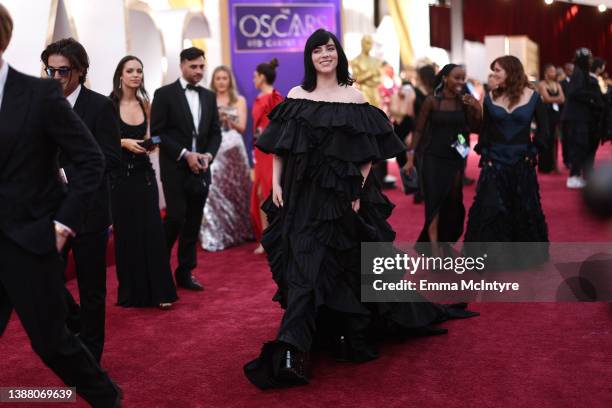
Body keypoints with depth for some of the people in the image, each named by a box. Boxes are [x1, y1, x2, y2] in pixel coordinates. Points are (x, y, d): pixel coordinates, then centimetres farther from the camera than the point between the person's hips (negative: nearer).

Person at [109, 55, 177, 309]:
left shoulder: (144, 103, 8)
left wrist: (150, 143, -3)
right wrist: (124, 142, -19)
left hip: (144, 173, 4)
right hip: (120, 174, -3)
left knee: (152, 230, -3)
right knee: (126, 232, 3)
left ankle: (158, 291, 2)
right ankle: (131, 292, 15)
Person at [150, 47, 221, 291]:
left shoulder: (209, 96, 13)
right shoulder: (164, 94, -3)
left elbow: (215, 132, 14)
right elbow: (157, 132, -8)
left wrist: (208, 155, -5)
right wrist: (185, 154, -15)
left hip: (201, 170, 5)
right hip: (175, 169, -5)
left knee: (193, 223, 6)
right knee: (176, 218, -10)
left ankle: (185, 273, 15)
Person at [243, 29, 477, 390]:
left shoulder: (354, 98, 1)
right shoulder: (297, 97, 6)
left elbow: (368, 153, -2)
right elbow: (279, 147, 6)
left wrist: (358, 191, -10)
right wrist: (276, 183, -3)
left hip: (340, 196, -1)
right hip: (301, 195, 2)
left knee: (343, 267, 2)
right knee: (303, 265, 0)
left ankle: (351, 337, 13)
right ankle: (292, 351, 6)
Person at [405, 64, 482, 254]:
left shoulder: (464, 102, -1)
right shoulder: (432, 101, -8)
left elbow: (475, 129, 3)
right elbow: (419, 130, -3)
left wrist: (477, 110, -14)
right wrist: (411, 157, -7)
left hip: (455, 160, 3)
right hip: (433, 159, -3)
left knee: (452, 204, 12)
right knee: (434, 202, -4)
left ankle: (444, 242, 30)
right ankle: (434, 248, -4)